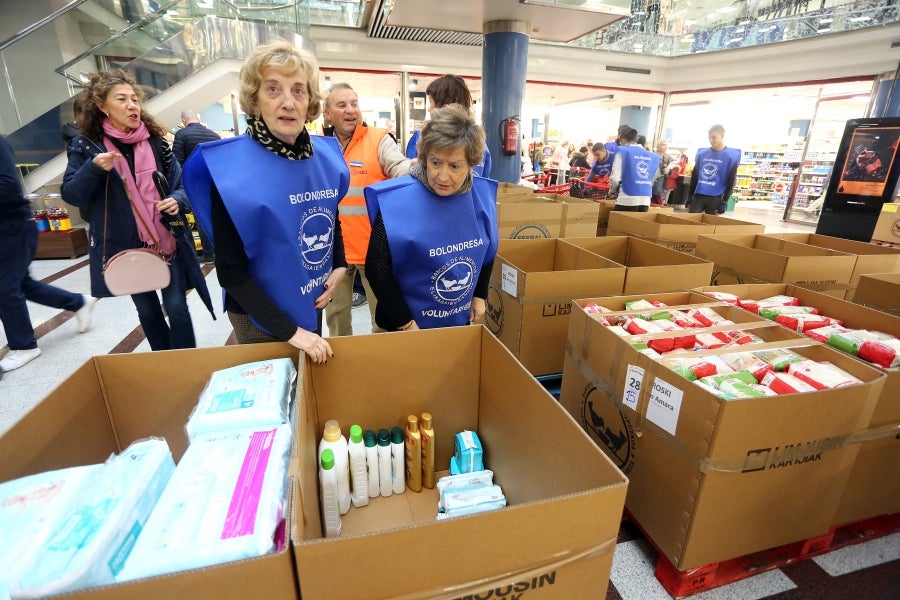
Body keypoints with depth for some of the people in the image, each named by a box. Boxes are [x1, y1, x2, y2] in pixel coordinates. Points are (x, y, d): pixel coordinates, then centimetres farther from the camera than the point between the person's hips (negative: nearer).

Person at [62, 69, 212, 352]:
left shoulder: (155, 140, 4)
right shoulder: (86, 146, -1)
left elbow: (180, 183, 9)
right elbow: (70, 195, -3)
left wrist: (177, 200, -14)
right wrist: (94, 168, -20)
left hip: (167, 240, 0)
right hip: (125, 246, 0)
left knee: (176, 307, -1)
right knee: (147, 310, 13)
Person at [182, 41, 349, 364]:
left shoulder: (325, 155, -5)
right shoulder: (229, 167, -20)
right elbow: (230, 272, -18)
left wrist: (340, 265, -4)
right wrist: (288, 331, -22)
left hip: (311, 302, 5)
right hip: (260, 315, -5)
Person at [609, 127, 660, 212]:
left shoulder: (622, 151, 1)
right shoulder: (653, 156, 15)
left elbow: (615, 178, -5)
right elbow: (652, 180, 18)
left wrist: (613, 188, 14)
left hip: (627, 200, -5)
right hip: (646, 201, 5)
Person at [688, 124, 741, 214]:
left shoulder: (731, 156, -2)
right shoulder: (702, 153, 7)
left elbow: (731, 182, -3)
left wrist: (724, 202, -8)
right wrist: (689, 195, 9)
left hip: (715, 198, -2)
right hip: (698, 196, 3)